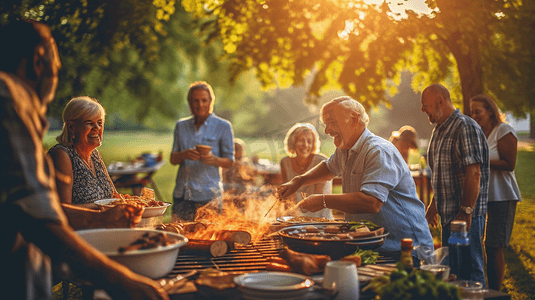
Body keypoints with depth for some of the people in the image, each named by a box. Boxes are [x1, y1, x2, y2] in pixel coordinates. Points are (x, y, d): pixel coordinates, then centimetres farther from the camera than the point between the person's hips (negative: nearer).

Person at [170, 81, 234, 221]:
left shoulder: (223, 126, 2)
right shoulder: (181, 126, 13)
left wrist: (214, 160, -18)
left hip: (208, 195, -3)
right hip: (182, 194, 3)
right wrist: (184, 154, -11)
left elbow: (229, 161, 3)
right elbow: (173, 159, 11)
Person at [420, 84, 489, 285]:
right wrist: (434, 204, 22)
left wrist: (466, 211, -24)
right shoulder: (439, 130, 15)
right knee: (451, 270, 15)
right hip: (448, 214, 10)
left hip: (466, 215, -10)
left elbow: (473, 173, -22)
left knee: (469, 272, -4)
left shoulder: (465, 127, -15)